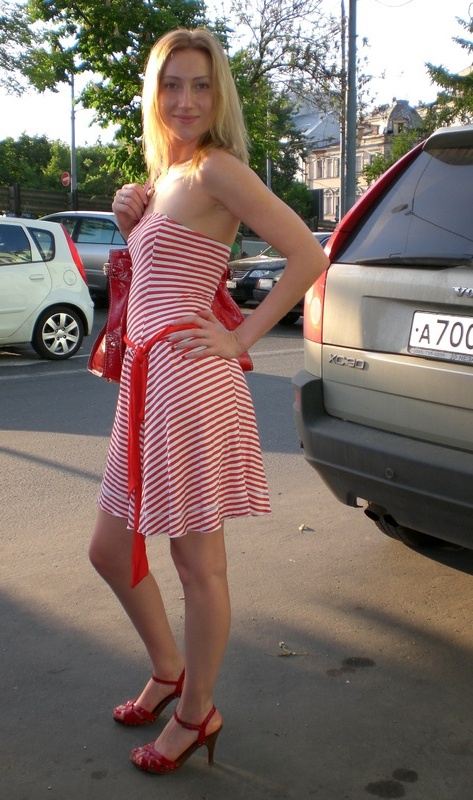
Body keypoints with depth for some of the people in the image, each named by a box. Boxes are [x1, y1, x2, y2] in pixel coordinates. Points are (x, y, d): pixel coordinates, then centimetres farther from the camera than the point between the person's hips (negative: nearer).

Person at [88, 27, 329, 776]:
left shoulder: (217, 168, -7)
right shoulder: (163, 178, 18)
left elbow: (308, 255, -14)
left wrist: (242, 337, -11)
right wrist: (131, 221, 9)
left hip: (189, 377, -9)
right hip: (145, 378, 9)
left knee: (196, 561, 3)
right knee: (109, 550, 17)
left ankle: (197, 714, 23)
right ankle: (168, 672, 39)